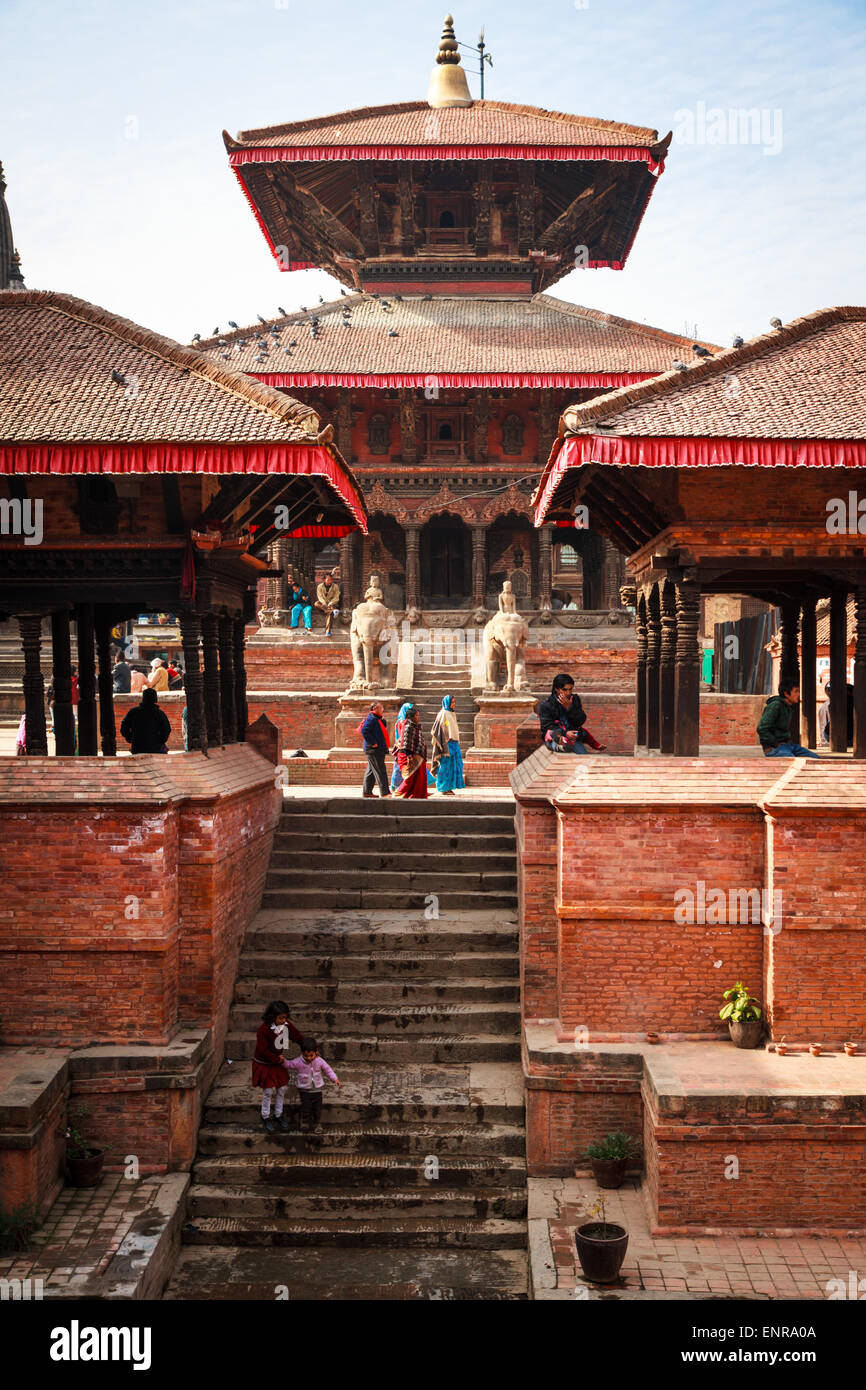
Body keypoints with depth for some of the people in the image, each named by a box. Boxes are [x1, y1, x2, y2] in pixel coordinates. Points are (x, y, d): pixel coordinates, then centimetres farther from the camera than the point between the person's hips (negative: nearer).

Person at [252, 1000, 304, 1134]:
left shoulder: (287, 1025, -12)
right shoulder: (263, 1029, -28)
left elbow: (298, 1037, 1)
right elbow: (262, 1051, -24)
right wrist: (278, 1059, -16)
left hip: (278, 1062, 5)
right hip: (264, 1064, -5)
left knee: (282, 1088, 8)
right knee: (268, 1090, -1)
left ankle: (278, 1115, 28)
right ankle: (265, 1117, 21)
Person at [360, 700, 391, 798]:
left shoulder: (378, 719, 17)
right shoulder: (371, 719, -14)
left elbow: (384, 727, 22)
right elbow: (364, 731, -23)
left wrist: (383, 719, 6)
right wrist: (373, 743, -21)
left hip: (379, 750, 10)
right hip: (373, 750, -10)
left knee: (371, 771, 14)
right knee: (380, 771, -10)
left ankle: (367, 791, 20)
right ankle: (385, 792, -10)